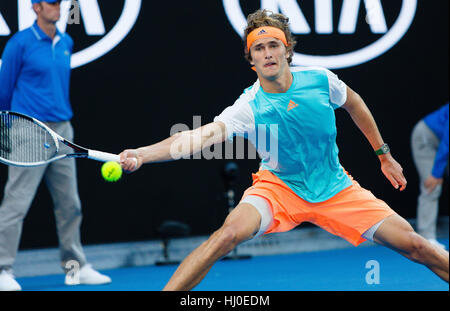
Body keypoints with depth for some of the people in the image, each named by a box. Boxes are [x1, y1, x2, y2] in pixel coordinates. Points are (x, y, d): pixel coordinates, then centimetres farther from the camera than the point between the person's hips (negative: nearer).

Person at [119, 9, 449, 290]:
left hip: (335, 188, 3)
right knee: (230, 232, -31)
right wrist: (141, 154, -52)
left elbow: (354, 103, 10)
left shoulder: (320, 80, -13)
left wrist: (384, 154, 15)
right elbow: (201, 136, -36)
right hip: (279, 188, -3)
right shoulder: (249, 108, -22)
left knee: (411, 244, -6)